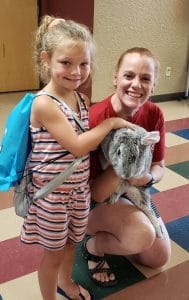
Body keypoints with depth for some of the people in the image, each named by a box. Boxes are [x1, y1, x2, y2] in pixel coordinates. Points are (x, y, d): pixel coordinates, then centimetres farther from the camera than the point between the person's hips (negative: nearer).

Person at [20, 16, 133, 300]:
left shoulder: (81, 99, 0)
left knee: (71, 242, 26)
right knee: (54, 252, 14)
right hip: (52, 192, -7)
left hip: (79, 187, 7)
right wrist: (112, 122, -16)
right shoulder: (44, 104, -24)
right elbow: (77, 146, -25)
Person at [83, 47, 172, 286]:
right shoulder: (95, 119, -31)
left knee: (159, 258, 8)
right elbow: (96, 193, -28)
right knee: (142, 235, -32)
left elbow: (159, 167, -3)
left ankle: (110, 233, 29)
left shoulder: (154, 114, -13)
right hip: (95, 199, -6)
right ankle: (93, 246, 0)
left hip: (132, 190, 6)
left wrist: (148, 177, -26)